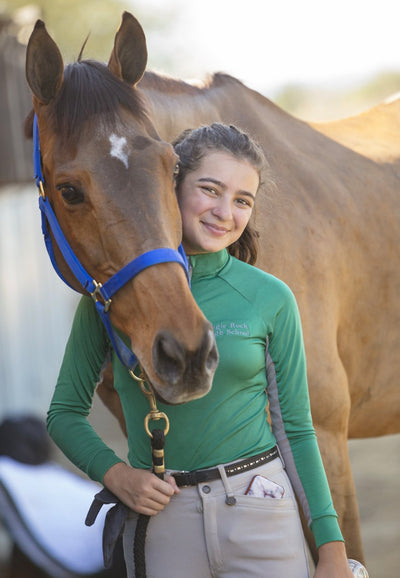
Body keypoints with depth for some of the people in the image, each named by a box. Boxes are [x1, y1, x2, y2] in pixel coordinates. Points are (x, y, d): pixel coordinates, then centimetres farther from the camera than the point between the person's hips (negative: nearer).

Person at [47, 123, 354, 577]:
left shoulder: (271, 298, -2)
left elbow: (296, 429, 4)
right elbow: (65, 412, 7)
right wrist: (113, 473, -12)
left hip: (261, 514, 0)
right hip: (160, 519, 0)